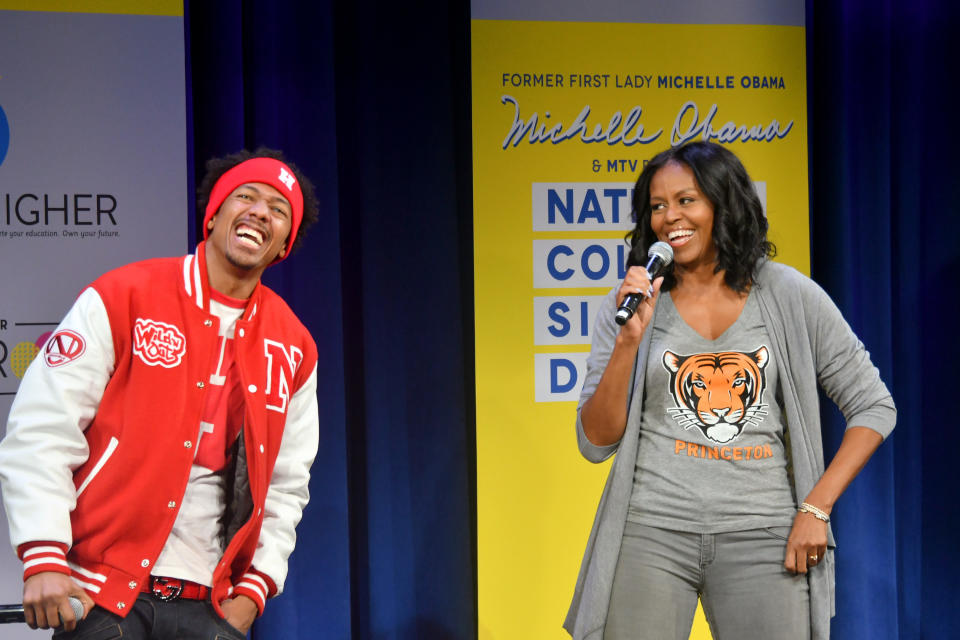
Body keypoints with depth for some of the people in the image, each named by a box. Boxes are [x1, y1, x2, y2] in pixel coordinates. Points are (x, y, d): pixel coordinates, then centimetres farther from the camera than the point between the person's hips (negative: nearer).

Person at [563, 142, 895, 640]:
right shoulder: (629, 304, 3)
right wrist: (630, 338, -12)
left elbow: (874, 407, 6)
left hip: (760, 535, 0)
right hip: (652, 530, 0)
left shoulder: (789, 296, 2)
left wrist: (816, 508, -3)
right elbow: (595, 444, -1)